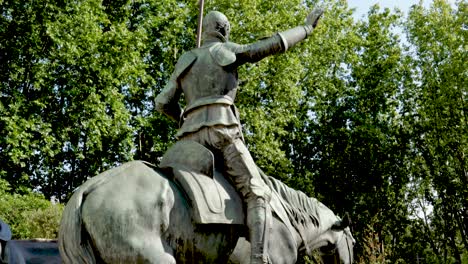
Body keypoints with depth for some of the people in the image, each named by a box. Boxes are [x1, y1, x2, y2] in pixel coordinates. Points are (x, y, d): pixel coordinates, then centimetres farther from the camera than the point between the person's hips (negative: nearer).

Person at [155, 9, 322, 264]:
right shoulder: (228, 51, 12)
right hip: (221, 129, -5)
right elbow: (275, 44, 15)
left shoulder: (185, 62, 25)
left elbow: (162, 103, 20)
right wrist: (307, 28, 28)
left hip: (191, 137, 5)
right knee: (257, 194, -10)